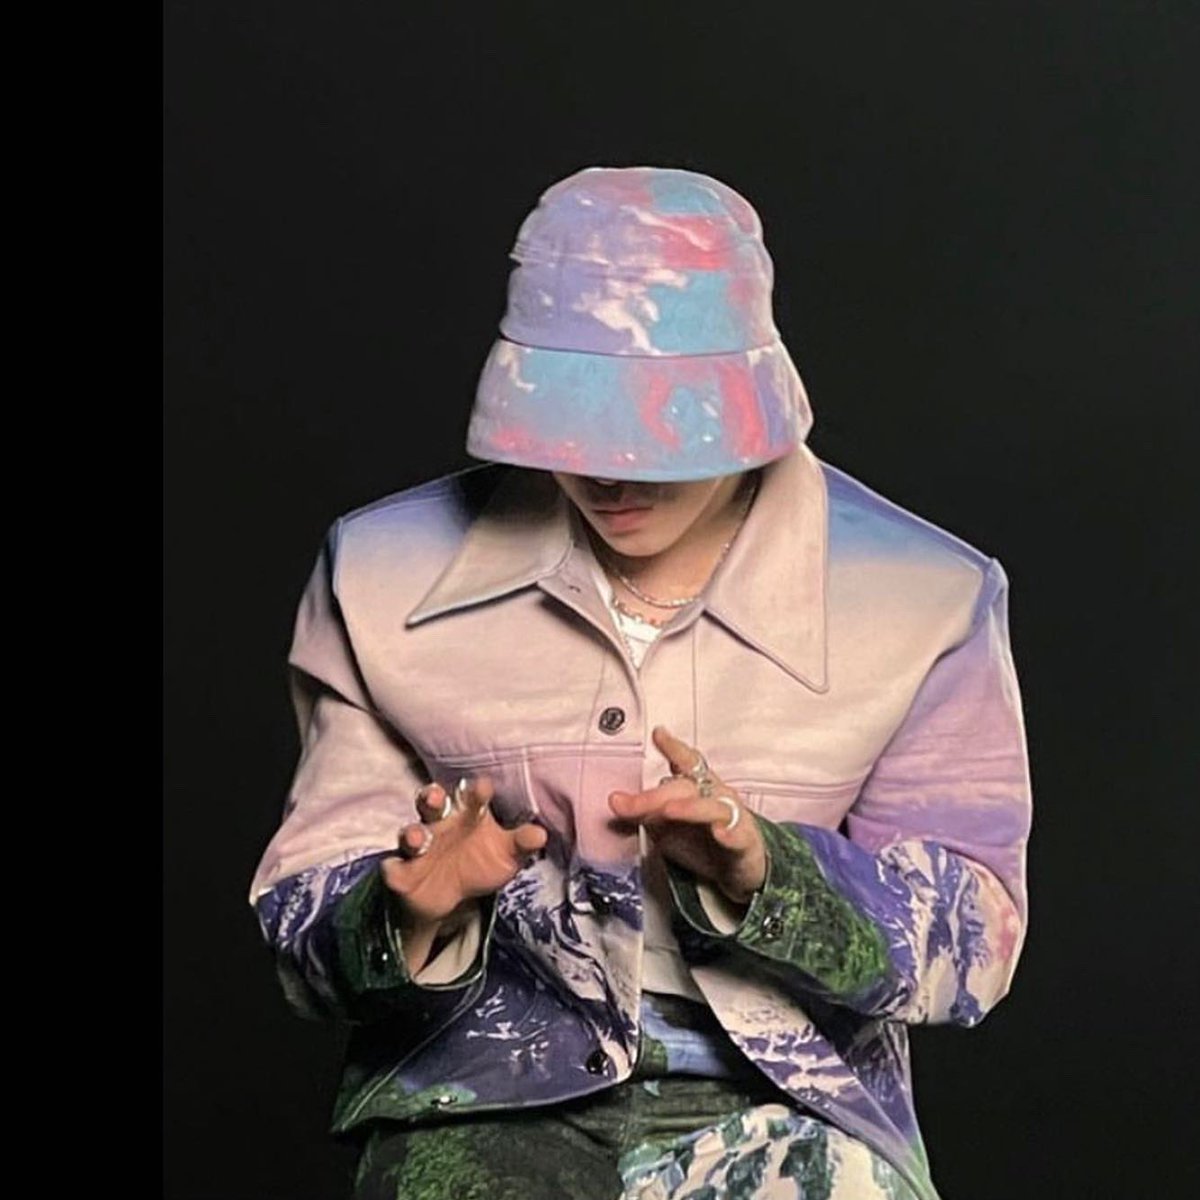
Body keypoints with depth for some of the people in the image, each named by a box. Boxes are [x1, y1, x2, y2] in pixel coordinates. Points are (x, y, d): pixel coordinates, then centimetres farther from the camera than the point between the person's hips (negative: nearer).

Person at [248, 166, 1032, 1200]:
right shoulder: (392, 576, 4)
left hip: (790, 1103, 1)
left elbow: (973, 940, 0)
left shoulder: (925, 601, 2)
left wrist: (760, 873, -18)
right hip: (487, 1098, 0)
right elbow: (306, 913, 6)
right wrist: (410, 923, -18)